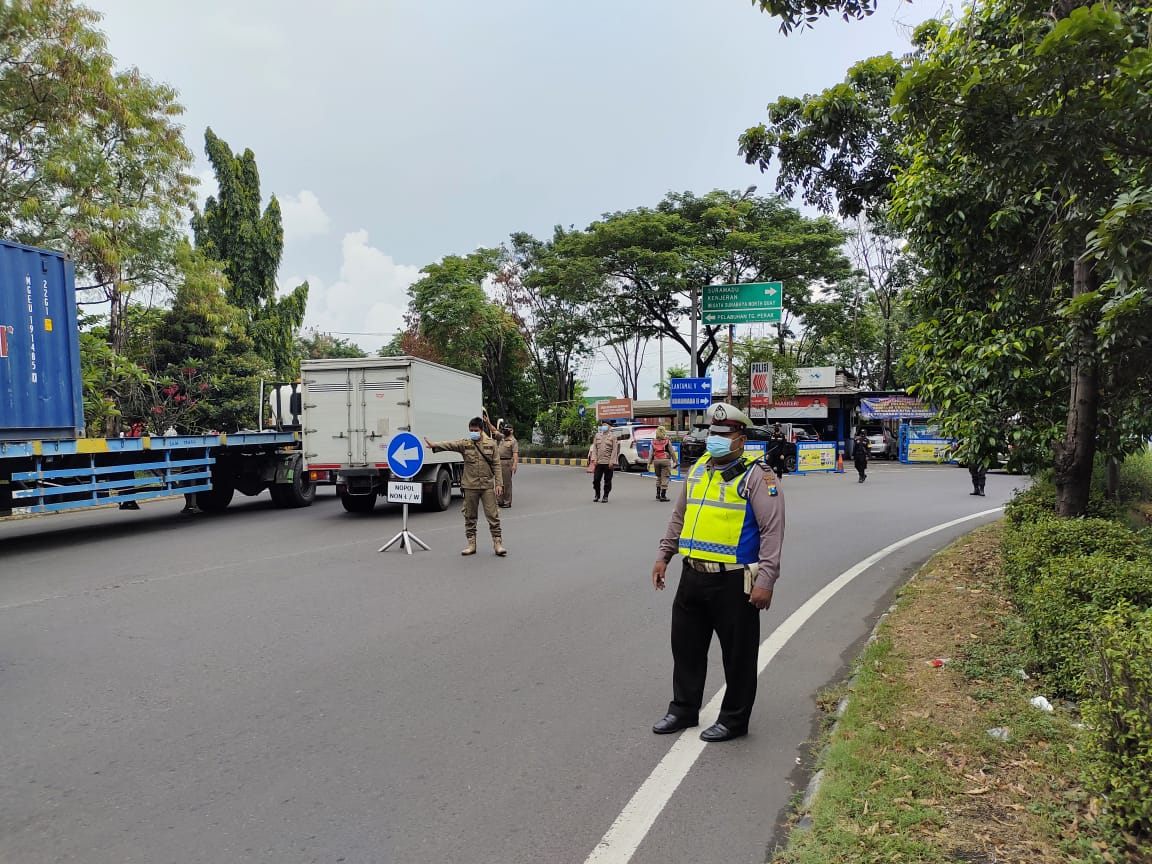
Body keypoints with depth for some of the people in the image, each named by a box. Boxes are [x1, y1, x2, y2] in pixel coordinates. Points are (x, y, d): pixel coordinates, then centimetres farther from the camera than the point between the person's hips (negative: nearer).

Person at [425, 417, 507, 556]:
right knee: (470, 517, 8)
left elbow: (496, 465, 3)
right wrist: (434, 445, -34)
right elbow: (450, 445, -16)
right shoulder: (465, 443, 1)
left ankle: (497, 543, 6)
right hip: (470, 486, 1)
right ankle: (471, 544, 18)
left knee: (492, 515, -1)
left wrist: (498, 483, -3)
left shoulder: (491, 444, 2)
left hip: (487, 486, -1)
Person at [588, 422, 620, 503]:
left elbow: (614, 450, -5)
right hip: (599, 462, 3)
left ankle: (605, 496, 14)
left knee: (607, 481, 3)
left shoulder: (613, 436, 0)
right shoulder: (597, 435, 12)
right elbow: (594, 448, 11)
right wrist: (594, 459, 0)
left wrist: (612, 461, -12)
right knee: (596, 479, 2)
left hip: (608, 463, -3)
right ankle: (597, 495, 19)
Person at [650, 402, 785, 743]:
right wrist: (664, 556, 19)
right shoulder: (698, 470, 11)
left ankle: (734, 720, 24)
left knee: (737, 655, 7)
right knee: (686, 646, 17)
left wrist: (766, 580, -20)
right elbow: (679, 517, 22)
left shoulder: (756, 476, -10)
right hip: (692, 577, 7)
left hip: (733, 582, -7)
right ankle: (683, 710, 34)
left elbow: (773, 531, -15)